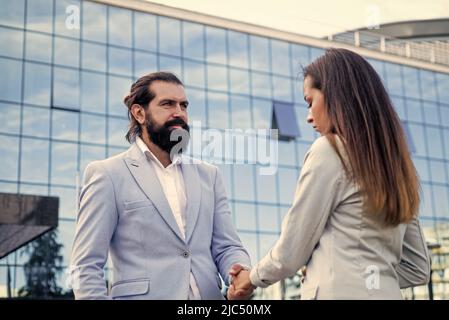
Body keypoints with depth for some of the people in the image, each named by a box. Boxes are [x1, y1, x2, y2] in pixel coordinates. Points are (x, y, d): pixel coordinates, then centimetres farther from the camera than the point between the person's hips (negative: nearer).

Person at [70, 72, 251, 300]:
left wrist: (242, 277, -14)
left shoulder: (208, 175, 10)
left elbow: (227, 246, 6)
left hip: (209, 293, 4)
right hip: (143, 294, -4)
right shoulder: (107, 174, -4)